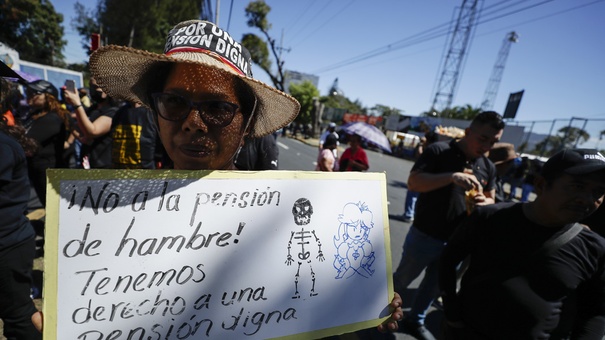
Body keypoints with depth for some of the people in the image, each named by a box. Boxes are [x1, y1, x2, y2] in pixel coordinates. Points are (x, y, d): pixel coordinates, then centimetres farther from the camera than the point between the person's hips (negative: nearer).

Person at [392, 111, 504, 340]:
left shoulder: (488, 167, 5)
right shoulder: (439, 151, -13)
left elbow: (491, 200, 12)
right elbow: (413, 182, -22)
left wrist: (485, 202, -13)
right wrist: (452, 176, -35)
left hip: (457, 241, 6)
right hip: (425, 236, -5)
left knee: (434, 286, 21)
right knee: (402, 280, 13)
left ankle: (415, 321, 43)